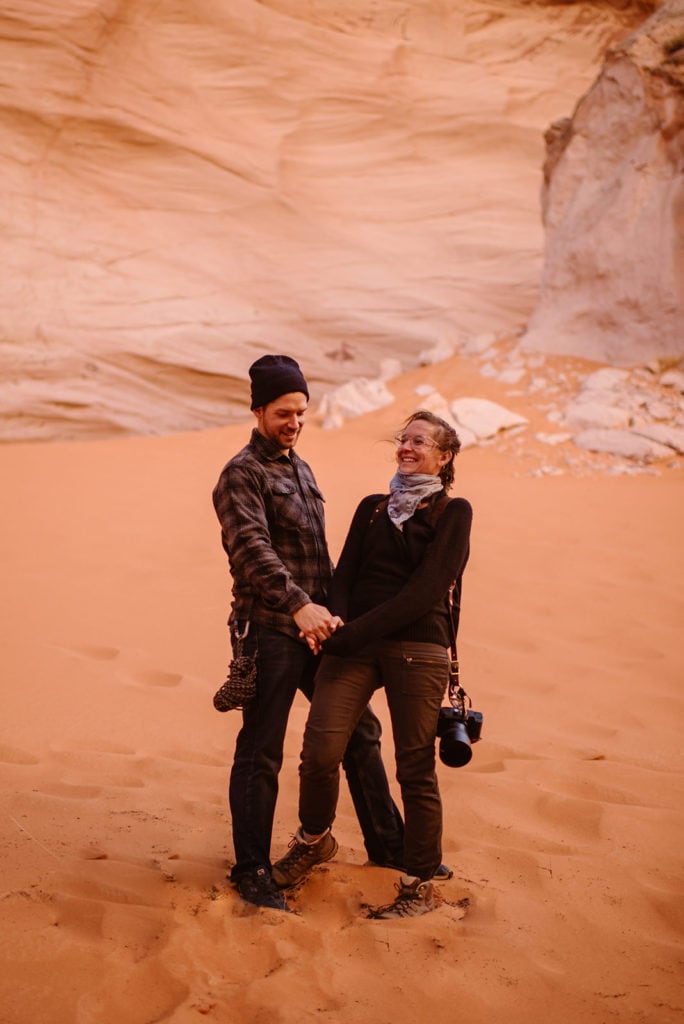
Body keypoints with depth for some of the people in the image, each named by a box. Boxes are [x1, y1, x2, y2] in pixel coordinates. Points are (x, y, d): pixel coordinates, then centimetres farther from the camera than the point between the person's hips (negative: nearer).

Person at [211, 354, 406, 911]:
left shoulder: (301, 470, 18)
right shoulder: (242, 475, -9)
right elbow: (252, 549, -24)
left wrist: (336, 609, 17)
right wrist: (299, 605, -35)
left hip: (317, 627, 8)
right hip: (270, 632, -8)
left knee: (359, 730, 13)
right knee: (260, 754, -2)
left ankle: (389, 845, 26)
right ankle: (253, 872, 7)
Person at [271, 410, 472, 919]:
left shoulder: (452, 513, 4)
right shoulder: (373, 508, 19)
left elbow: (425, 590, -7)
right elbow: (345, 575, 12)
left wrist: (353, 633, -12)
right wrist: (336, 624, -10)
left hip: (418, 647, -3)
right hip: (355, 644, 3)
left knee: (416, 768, 0)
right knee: (320, 750, -9)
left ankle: (419, 885, 15)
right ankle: (313, 838, 19)